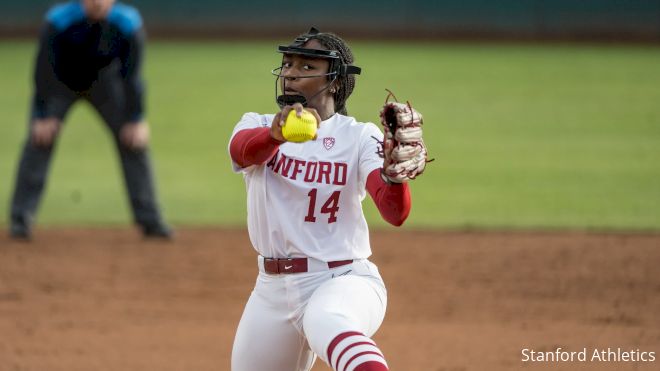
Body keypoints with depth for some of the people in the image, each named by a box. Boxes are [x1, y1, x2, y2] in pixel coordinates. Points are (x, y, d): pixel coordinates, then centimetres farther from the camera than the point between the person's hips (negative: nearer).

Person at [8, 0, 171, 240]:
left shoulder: (129, 24, -26)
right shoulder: (59, 20, -31)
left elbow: (132, 75, -16)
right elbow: (44, 69, -24)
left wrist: (136, 119, -15)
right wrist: (43, 116, -26)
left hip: (104, 80, 2)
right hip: (61, 82, -2)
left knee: (134, 142, -5)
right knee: (40, 139, -18)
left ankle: (149, 220, 5)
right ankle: (21, 218, -11)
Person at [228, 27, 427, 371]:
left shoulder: (359, 137, -2)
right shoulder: (258, 126, 6)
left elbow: (395, 212, -18)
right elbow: (242, 150, -21)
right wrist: (276, 134, -44)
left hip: (342, 280, -6)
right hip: (272, 289, 6)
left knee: (327, 323, -38)